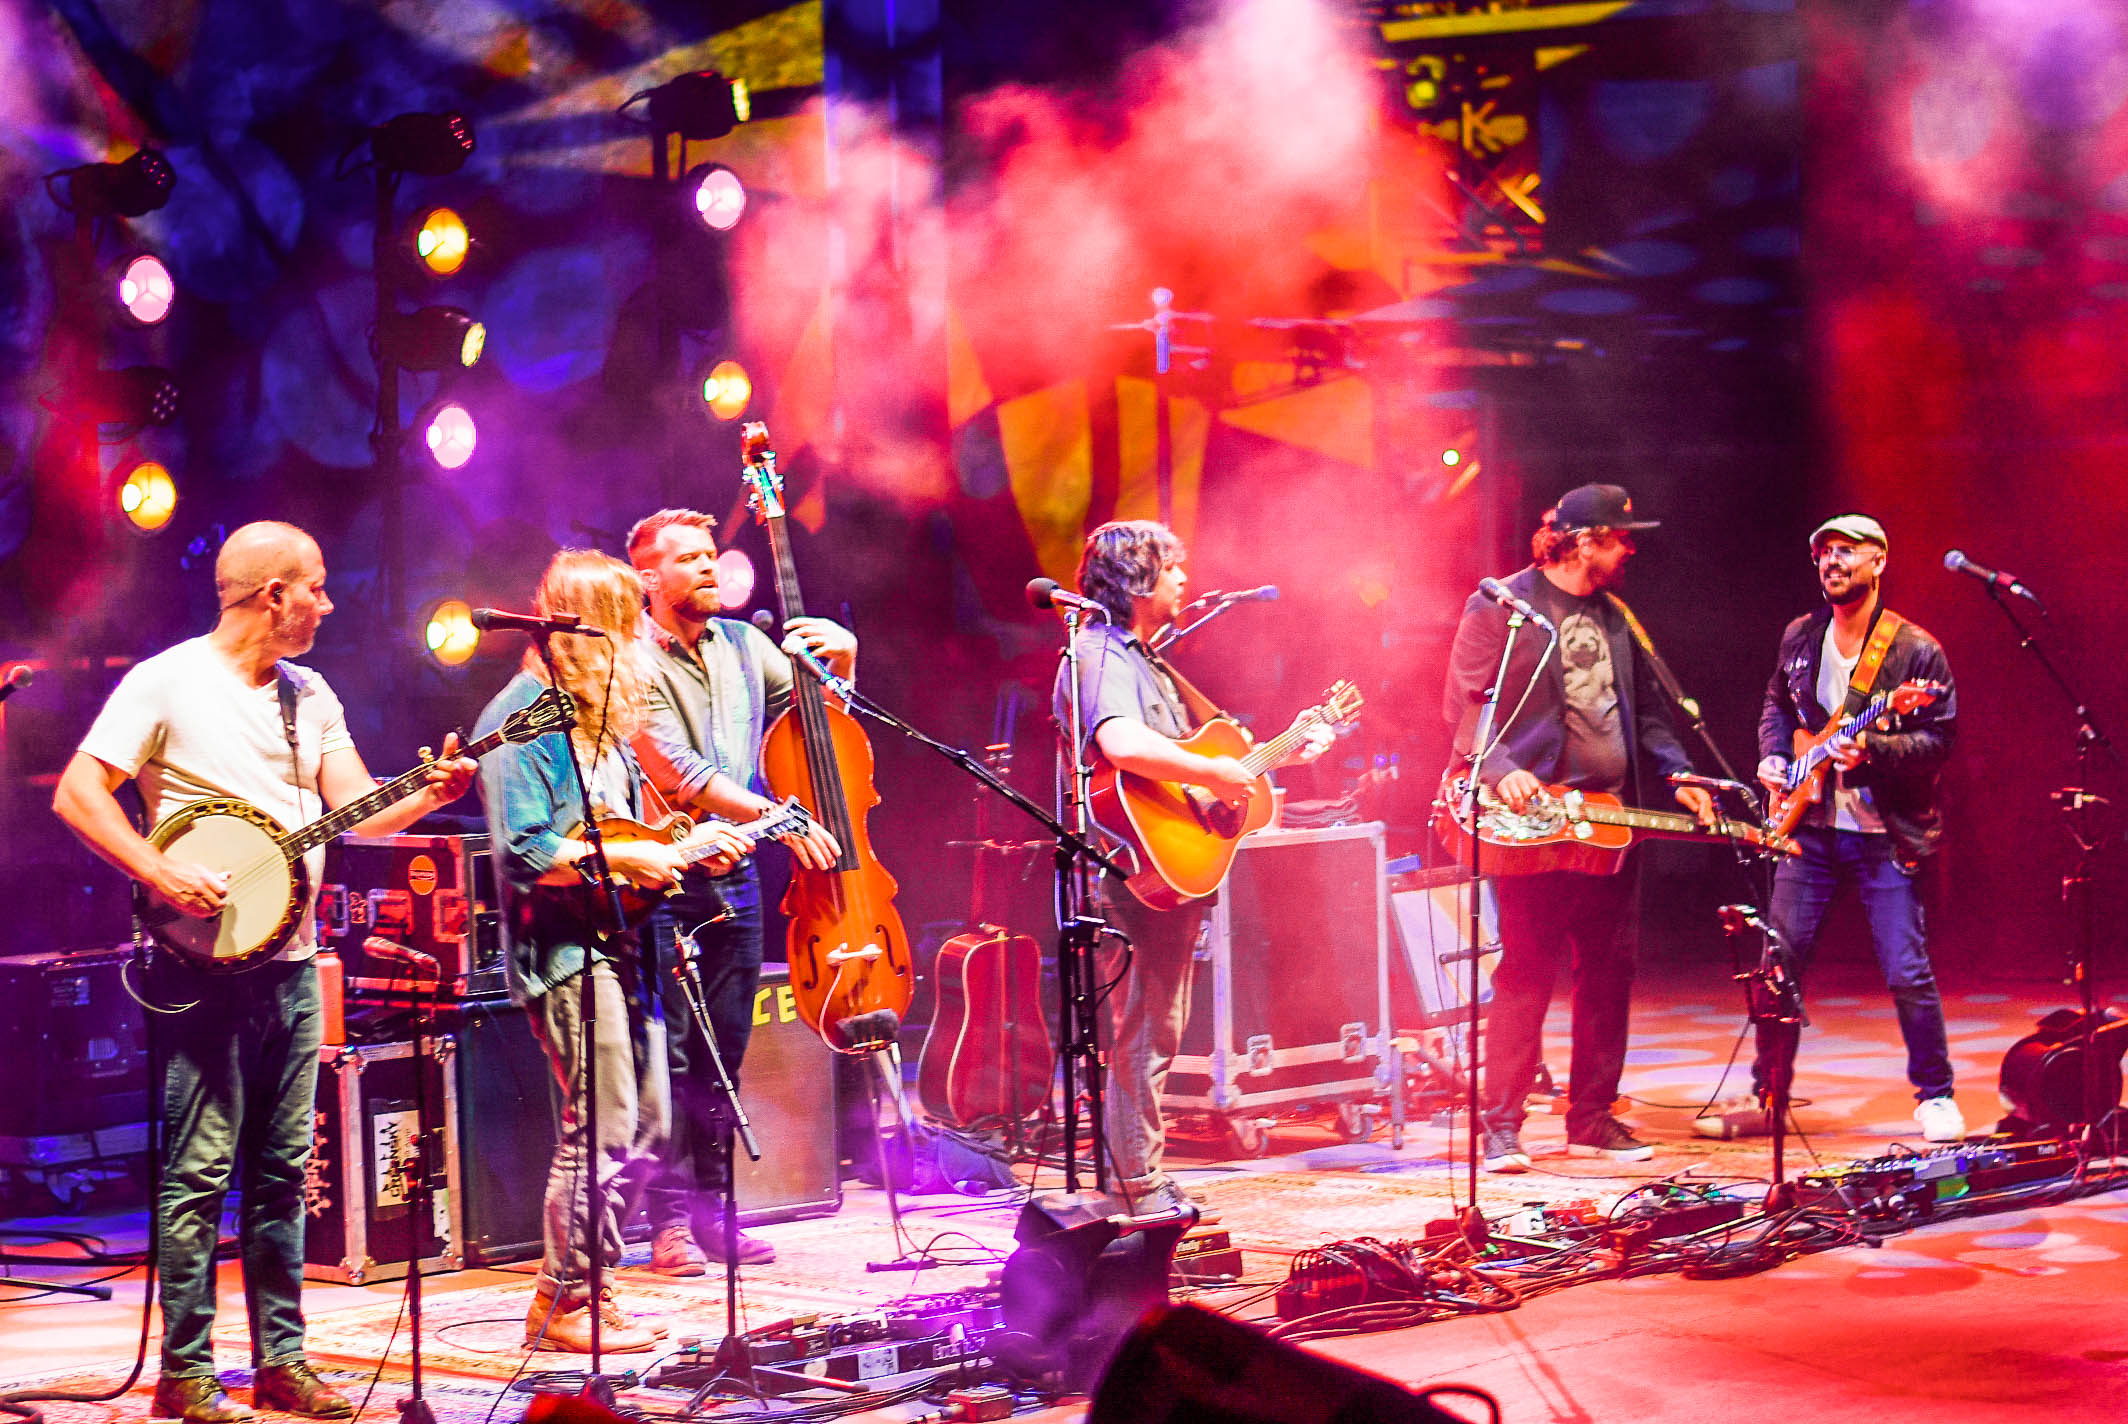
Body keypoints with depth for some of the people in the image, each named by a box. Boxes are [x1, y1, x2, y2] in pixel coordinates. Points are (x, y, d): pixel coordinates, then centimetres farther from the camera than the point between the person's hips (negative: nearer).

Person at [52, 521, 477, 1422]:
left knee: (282, 1171, 9)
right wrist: (162, 875, -20)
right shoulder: (167, 683, -6)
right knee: (200, 1169, -6)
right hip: (203, 964, -7)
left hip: (291, 961, 7)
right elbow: (78, 793, -10)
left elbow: (358, 810, 9)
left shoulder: (310, 697, 15)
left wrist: (429, 794, -11)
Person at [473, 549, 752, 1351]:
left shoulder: (601, 713, 17)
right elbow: (524, 853, -21)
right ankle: (563, 1306, -2)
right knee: (600, 1128, -11)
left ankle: (582, 1285, 19)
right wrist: (625, 861, -18)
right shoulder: (520, 719, -13)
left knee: (646, 1128, 11)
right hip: (563, 948, -10)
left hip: (620, 942, 10)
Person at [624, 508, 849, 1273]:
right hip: (664, 881, -6)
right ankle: (670, 1218, 1)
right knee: (668, 1056, -4)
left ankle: (710, 1207, 16)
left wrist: (841, 659, 3)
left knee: (723, 1054, 9)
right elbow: (679, 775, -18)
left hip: (735, 875, 6)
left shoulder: (742, 644, 10)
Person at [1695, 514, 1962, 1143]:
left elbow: (1940, 739, -10)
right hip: (1809, 825, 5)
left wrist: (1873, 750, -24)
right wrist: (1774, 756, 6)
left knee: (1908, 972, -6)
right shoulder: (1800, 637, 9)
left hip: (1885, 835, -5)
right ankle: (1765, 1098, 15)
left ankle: (1936, 1097, 10)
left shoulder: (1916, 650, -8)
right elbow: (1777, 704, 25)